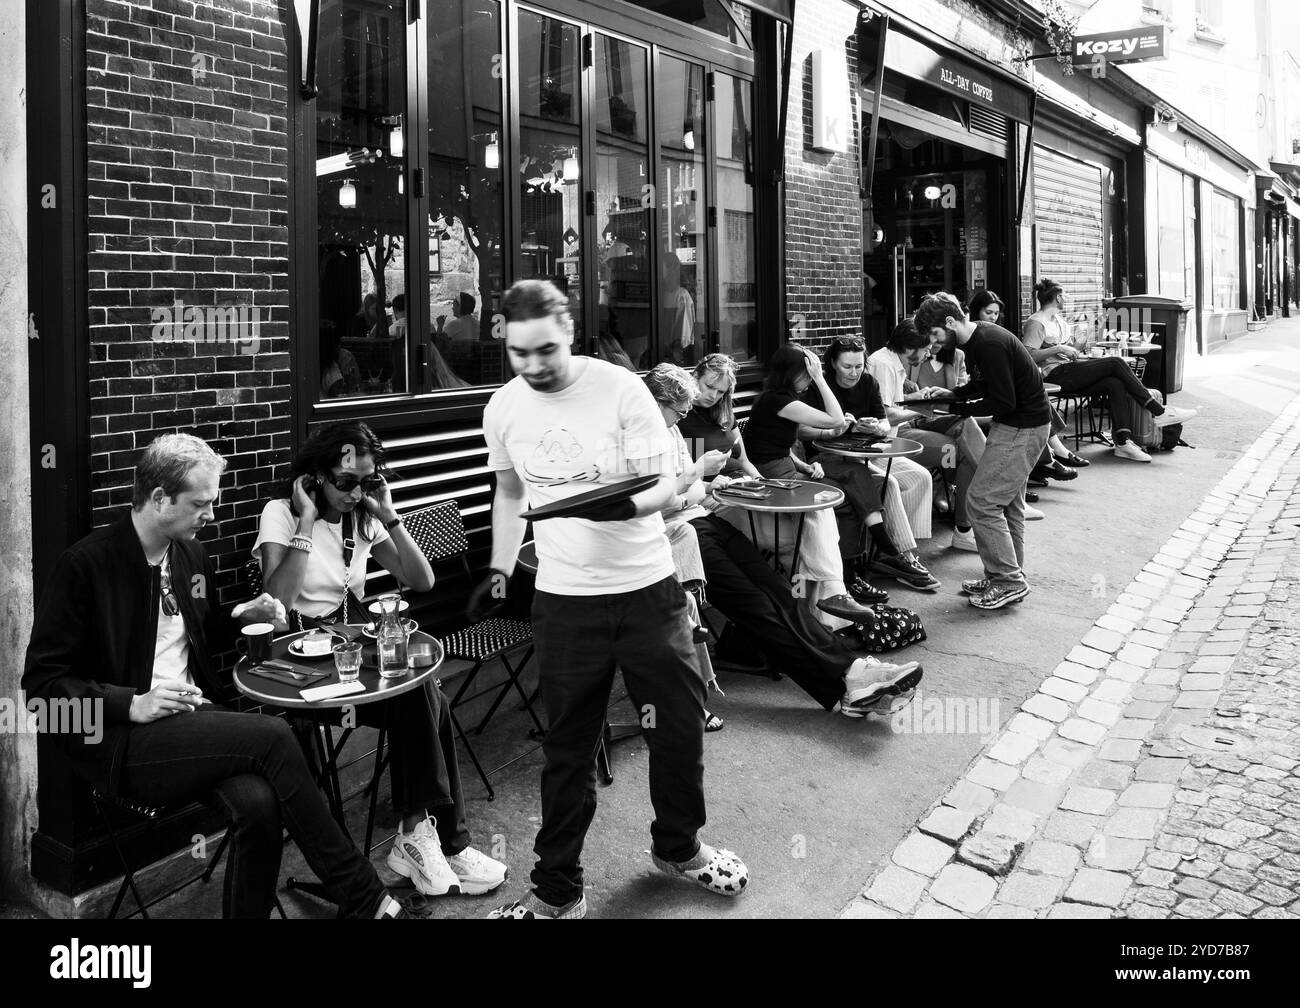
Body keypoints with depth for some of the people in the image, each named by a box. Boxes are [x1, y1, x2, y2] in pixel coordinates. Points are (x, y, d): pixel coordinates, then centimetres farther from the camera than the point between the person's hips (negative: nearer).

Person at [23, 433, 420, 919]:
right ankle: (363, 897, -17)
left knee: (259, 803, -28)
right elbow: (41, 680, -8)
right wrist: (131, 704, -19)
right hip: (120, 743, -6)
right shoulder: (84, 564, -8)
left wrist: (241, 617, 7)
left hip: (196, 720, 6)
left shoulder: (193, 556, 13)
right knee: (272, 736, -27)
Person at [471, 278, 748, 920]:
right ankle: (557, 891, 22)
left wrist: (624, 505, -33)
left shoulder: (622, 390, -12)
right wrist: (499, 569, 8)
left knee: (681, 723, 9)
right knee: (568, 747, 8)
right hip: (563, 598, 2)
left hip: (647, 587, -1)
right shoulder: (503, 409, 0)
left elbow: (663, 484, -11)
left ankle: (677, 847, 35)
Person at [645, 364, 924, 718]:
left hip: (702, 517, 9)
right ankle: (846, 686, -25)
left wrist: (709, 483, 9)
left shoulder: (670, 428, 20)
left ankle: (849, 669, -21)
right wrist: (698, 472, -14)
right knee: (756, 607, -18)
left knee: (776, 591, -10)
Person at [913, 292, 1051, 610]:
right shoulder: (979, 339, 9)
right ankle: (1007, 576, 24)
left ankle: (1009, 582, -1)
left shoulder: (989, 344, -23)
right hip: (1017, 425, 11)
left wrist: (961, 409, -13)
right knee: (1007, 503, 16)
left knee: (981, 502, -9)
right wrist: (951, 394, 8)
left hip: (1023, 428, -11)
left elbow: (1004, 402, -24)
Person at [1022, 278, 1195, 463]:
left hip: (1069, 368, 9)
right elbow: (1030, 356, -17)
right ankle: (1159, 411, -11)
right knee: (1116, 363, -16)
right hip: (1057, 375, -9)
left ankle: (1122, 441, -22)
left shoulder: (1059, 320, 25)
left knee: (1115, 384, -16)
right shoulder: (1035, 323, -6)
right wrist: (1058, 349, -20)